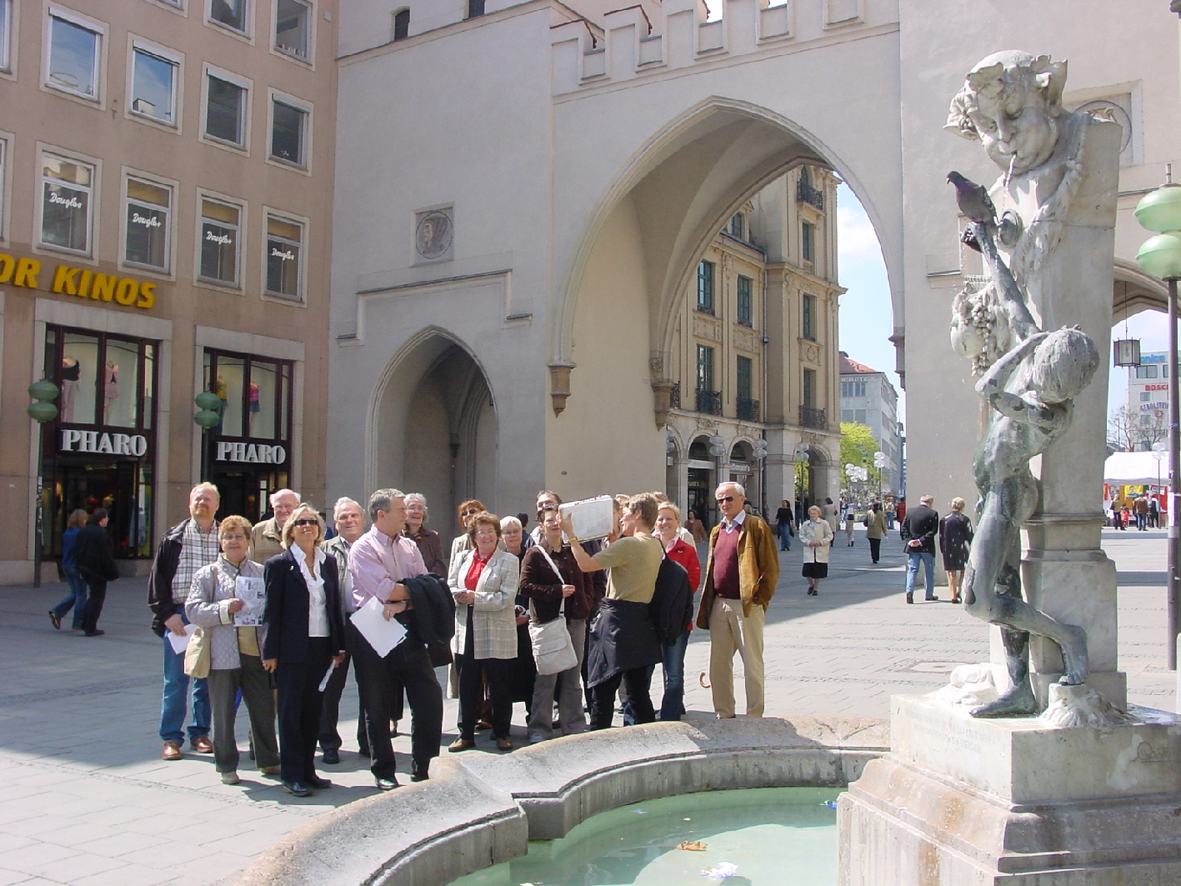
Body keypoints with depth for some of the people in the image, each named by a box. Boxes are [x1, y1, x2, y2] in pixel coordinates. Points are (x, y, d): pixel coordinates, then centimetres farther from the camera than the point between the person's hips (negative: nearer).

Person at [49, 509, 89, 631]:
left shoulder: (66, 533, 8)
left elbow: (63, 551, 14)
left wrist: (65, 565, 21)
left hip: (66, 566, 8)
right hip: (76, 567, -8)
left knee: (74, 593, 19)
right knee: (81, 595, 3)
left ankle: (56, 612, 4)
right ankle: (78, 624, 6)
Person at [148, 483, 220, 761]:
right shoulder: (174, 538, 4)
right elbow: (158, 578, 2)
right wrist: (167, 613, -7)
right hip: (179, 615, -1)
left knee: (208, 678, 8)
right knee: (176, 679, 3)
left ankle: (200, 732, 20)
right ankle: (171, 737, 12)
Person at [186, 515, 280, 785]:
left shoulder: (261, 572, 11)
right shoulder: (208, 574, 4)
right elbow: (193, 610, -5)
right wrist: (224, 609, -18)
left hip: (256, 652, 2)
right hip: (223, 656, -2)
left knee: (264, 709, 8)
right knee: (224, 713, 6)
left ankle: (268, 760, 23)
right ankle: (226, 766, 19)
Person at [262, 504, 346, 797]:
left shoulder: (328, 562, 9)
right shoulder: (279, 564, -3)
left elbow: (335, 606, 10)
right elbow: (272, 611, -5)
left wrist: (338, 647, 7)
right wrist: (271, 652, -9)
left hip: (322, 648, 4)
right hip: (292, 650, -4)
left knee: (313, 711, 10)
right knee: (290, 712, 3)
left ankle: (308, 770, 20)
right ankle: (291, 775, 11)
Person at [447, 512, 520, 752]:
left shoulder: (509, 561, -2)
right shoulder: (462, 559, 13)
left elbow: (506, 598, -11)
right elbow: (449, 588, 9)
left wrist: (475, 598, -18)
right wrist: (458, 596, -14)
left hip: (496, 636, -4)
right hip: (467, 633, 4)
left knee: (500, 687, 6)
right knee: (467, 685, 9)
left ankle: (502, 733, 19)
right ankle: (466, 734, 20)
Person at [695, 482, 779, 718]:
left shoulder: (756, 527, -5)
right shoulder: (717, 532, 16)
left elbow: (771, 567, -8)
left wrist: (760, 597, -12)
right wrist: (708, 603, 12)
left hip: (746, 606, -7)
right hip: (719, 605, 7)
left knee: (752, 663, 2)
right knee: (718, 664, 10)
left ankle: (754, 717, 11)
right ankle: (723, 714, 22)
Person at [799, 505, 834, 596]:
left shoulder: (824, 523, 0)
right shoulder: (805, 525, 6)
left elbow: (829, 536, 1)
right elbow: (801, 536, 7)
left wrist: (821, 542, -13)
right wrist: (809, 542, -11)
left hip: (821, 551, -1)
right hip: (809, 551, 1)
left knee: (818, 571, 2)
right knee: (807, 570, -7)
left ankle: (816, 588, 19)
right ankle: (811, 585, 21)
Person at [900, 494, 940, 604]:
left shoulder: (910, 511, 2)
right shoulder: (933, 513, -7)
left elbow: (903, 529, -1)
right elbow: (933, 531, -13)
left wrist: (909, 540, -6)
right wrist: (921, 541, -14)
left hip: (912, 547, 2)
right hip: (927, 548, -2)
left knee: (912, 570, 4)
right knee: (929, 571, 13)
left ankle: (909, 591, -15)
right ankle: (929, 595, 19)